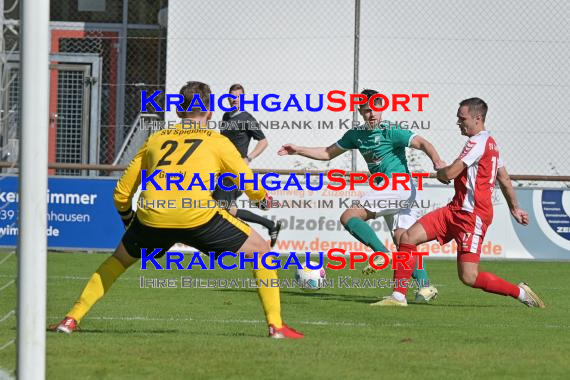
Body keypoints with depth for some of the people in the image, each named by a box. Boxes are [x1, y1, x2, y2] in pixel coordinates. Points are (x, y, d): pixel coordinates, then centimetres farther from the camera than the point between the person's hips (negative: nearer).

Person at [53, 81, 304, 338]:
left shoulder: (156, 139, 27)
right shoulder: (217, 142, 19)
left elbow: (121, 194, 27)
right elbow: (254, 190, 22)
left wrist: (131, 224, 44)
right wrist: (265, 198, 45)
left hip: (151, 216, 3)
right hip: (197, 215, -3)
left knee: (120, 258, 31)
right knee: (262, 252, 15)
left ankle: (72, 318, 23)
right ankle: (275, 324, 7)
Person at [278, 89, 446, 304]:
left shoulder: (390, 131, -9)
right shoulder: (357, 134, 13)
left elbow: (422, 144, -16)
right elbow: (328, 153, 23)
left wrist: (436, 161, -35)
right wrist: (297, 151, 17)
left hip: (399, 187, -8)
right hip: (386, 191, 8)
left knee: (349, 217, -15)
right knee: (402, 240, 1)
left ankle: (381, 253, -14)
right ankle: (426, 286, -1)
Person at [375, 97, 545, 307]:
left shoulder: (478, 142, -15)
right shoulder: (490, 143, 17)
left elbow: (450, 173, -18)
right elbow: (504, 179, 27)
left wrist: (440, 172, 5)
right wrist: (515, 208, 37)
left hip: (473, 215, -10)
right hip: (455, 210, 10)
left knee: (469, 277, -11)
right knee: (408, 237, -1)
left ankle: (520, 293, 6)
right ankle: (398, 296, 1)